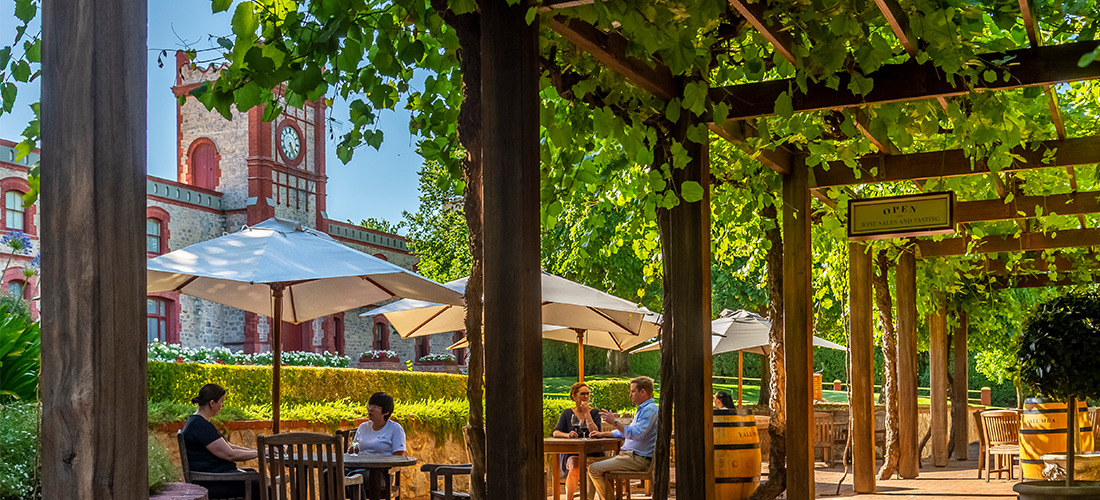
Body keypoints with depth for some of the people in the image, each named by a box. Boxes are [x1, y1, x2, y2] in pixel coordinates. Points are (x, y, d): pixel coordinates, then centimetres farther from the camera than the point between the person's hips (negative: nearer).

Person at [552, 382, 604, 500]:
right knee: (574, 467, -32)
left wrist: (586, 412, -5)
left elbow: (595, 432, -5)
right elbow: (556, 433, 3)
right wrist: (567, 435, -18)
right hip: (571, 452, 0)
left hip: (591, 452, 0)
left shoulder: (594, 412, 11)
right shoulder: (567, 413, 15)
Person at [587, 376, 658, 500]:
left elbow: (636, 434, -27)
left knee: (595, 469, -19)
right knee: (591, 466, 9)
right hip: (629, 455, 11)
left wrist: (614, 422, -23)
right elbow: (627, 431, 30)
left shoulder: (650, 410, -15)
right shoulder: (642, 409, 21)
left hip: (638, 459, -11)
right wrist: (603, 434, 22)